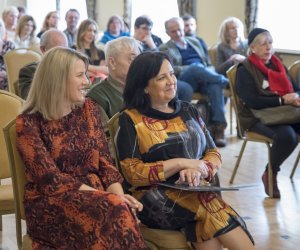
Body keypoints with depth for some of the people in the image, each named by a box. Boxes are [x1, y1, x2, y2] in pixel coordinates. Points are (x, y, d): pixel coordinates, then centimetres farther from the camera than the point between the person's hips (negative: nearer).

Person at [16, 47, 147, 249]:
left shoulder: (87, 108, 10)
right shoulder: (29, 123, -7)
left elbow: (104, 159, 7)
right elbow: (50, 179, -13)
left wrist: (118, 194, -12)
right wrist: (104, 195, -20)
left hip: (92, 194, 4)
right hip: (50, 202, -4)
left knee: (121, 209, -31)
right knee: (113, 211, -32)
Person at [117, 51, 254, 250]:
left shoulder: (188, 111, 17)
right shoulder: (131, 120, 2)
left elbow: (214, 154, 14)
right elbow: (133, 173, -6)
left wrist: (197, 170, -10)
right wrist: (180, 163, -13)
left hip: (196, 191, 3)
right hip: (156, 199, -3)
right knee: (210, 206, -30)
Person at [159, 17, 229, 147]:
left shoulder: (194, 41, 30)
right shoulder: (164, 49, 16)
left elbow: (208, 63, 26)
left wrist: (210, 73, 2)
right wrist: (191, 69, -14)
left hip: (203, 80, 3)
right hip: (183, 80, -3)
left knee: (215, 85, -34)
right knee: (196, 67, -38)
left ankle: (218, 126, -41)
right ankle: (225, 82, -24)